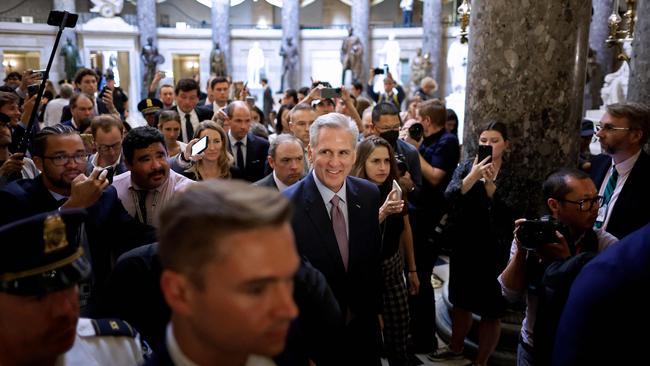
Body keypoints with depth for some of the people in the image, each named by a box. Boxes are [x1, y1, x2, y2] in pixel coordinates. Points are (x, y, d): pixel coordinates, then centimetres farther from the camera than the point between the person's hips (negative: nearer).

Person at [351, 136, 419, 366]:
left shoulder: (395, 190, -3)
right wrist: (382, 212, -42)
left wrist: (412, 269, 16)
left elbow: (405, 230, 9)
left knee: (399, 333, 9)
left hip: (393, 269, 4)